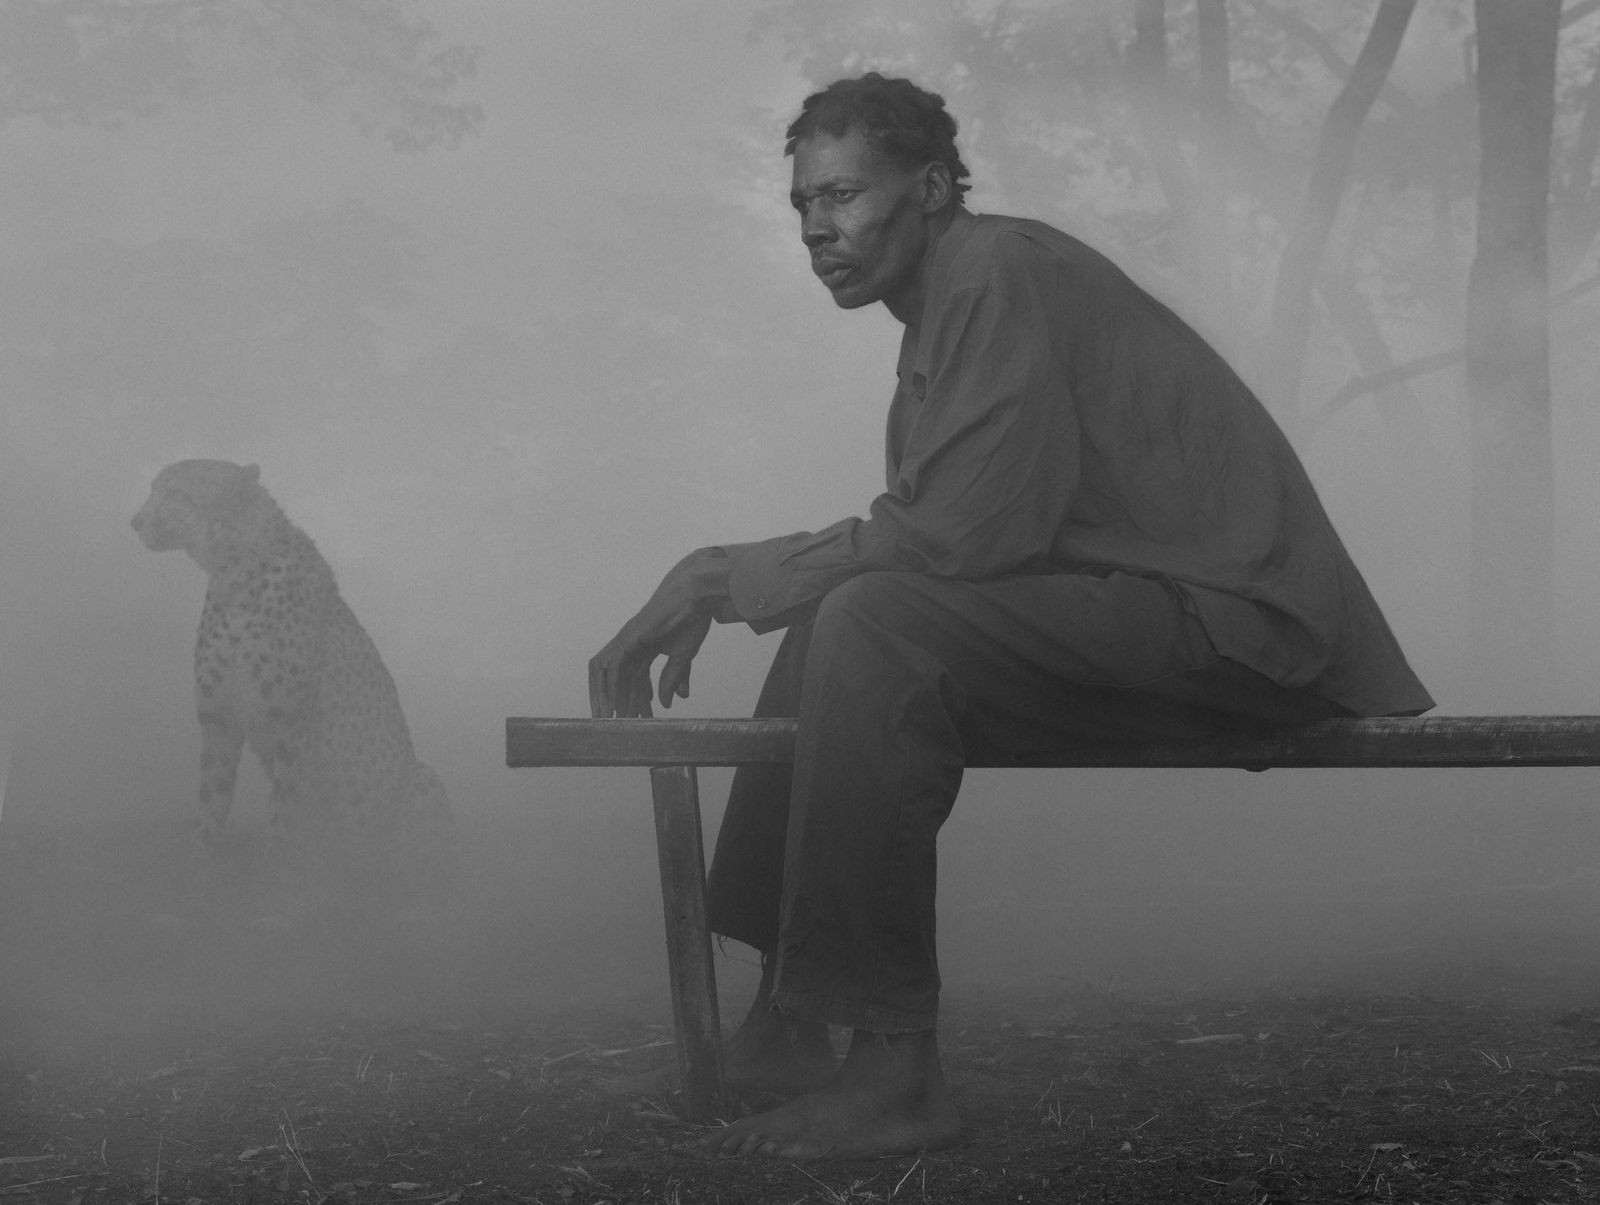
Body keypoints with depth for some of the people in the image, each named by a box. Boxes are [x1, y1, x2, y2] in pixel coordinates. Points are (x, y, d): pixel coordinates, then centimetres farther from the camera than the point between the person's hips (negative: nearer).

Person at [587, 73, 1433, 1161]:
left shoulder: (998, 275, -12)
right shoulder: (948, 301, 19)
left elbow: (957, 535, -21)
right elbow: (932, 545, 15)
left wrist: (721, 578, -13)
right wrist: (713, 595, 5)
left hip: (1225, 617, -11)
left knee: (875, 625, -25)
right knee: (834, 619, 12)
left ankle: (894, 1071, -23)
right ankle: (782, 1025, 10)